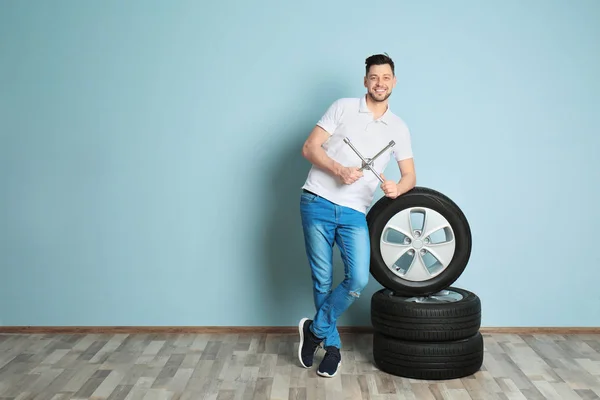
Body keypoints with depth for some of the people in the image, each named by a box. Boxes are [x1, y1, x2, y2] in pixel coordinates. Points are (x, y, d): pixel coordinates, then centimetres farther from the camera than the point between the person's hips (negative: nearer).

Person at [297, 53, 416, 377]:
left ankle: (316, 329, 10)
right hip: (318, 204, -2)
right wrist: (339, 170, -17)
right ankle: (332, 346, 20)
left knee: (358, 279, -12)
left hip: (354, 213, 2)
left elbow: (409, 175, 10)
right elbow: (309, 148, -1)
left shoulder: (398, 128, 11)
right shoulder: (343, 108, 3)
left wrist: (398, 187, -14)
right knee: (323, 280, 3)